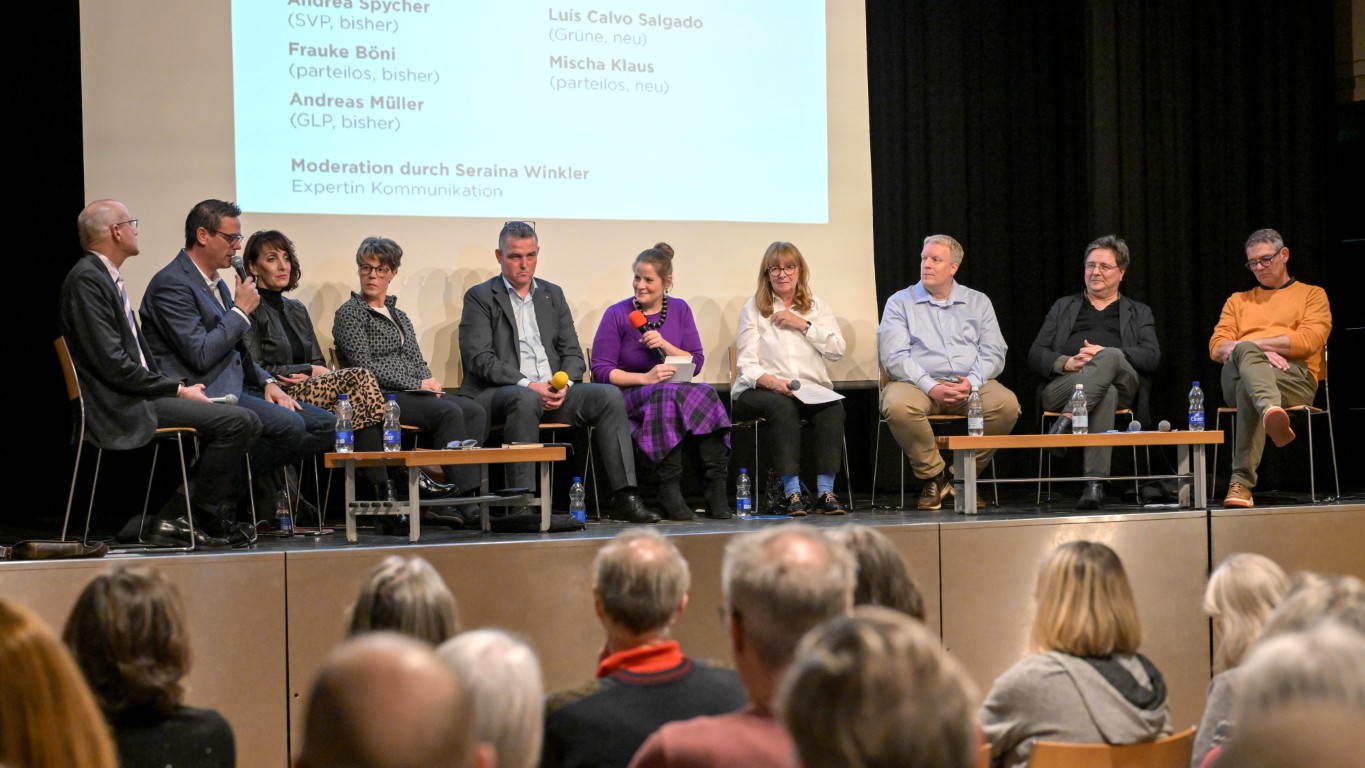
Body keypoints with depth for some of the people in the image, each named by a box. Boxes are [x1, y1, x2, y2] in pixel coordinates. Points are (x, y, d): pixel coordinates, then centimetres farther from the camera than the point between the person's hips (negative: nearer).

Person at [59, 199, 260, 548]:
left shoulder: (107, 277, 19)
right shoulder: (86, 280, -13)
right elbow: (112, 363, -20)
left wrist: (179, 388, 5)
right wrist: (178, 390, -13)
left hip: (135, 397, 10)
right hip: (119, 407, -10)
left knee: (241, 421, 11)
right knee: (239, 422, -18)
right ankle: (195, 519, -6)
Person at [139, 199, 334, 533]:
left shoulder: (215, 282, 20)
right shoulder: (172, 284, -11)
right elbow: (201, 355, -20)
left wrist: (267, 382, 8)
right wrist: (241, 310, -10)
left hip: (236, 387, 10)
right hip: (205, 393, -10)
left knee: (326, 425, -3)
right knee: (289, 425, -30)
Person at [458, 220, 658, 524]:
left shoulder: (553, 294, 21)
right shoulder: (480, 297, 4)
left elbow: (572, 352, 16)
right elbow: (479, 359, -8)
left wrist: (565, 384, -6)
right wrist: (527, 385, -18)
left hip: (553, 391, 5)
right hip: (498, 393, -5)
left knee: (610, 395, -19)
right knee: (526, 400, -39)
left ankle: (624, 498, -24)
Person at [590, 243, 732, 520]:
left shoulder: (680, 310, 11)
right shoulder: (617, 314, 1)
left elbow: (696, 363, 7)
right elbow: (601, 370, -4)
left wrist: (665, 345, -10)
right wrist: (645, 378, -16)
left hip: (679, 391, 4)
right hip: (630, 396, -3)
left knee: (706, 393, -30)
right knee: (668, 395, -36)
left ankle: (717, 486, -35)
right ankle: (669, 491, -35)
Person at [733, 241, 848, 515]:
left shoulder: (817, 306, 18)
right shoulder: (753, 308, 10)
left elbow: (837, 351, 4)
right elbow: (746, 365, -1)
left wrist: (803, 325, -4)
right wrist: (772, 381, -22)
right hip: (761, 390, -2)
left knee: (833, 407, -31)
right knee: (782, 406, -37)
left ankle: (825, 491, -32)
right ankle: (792, 493, -38)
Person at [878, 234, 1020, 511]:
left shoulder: (978, 302, 17)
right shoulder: (900, 302, 10)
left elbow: (994, 353, 8)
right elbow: (894, 356, -3)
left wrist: (972, 382, -13)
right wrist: (931, 387, -18)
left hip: (971, 385, 2)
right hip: (919, 383, -2)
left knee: (1007, 403, -29)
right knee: (897, 405, -36)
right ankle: (933, 477, -13)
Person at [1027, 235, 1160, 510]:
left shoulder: (1139, 313, 28)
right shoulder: (1064, 307, 31)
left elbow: (1151, 357, 7)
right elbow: (1035, 355, 17)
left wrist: (1104, 354, -10)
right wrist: (1067, 363, -7)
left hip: (1123, 382, 0)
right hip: (1063, 383, 0)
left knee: (1109, 357, -39)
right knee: (1106, 393, -39)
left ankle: (1067, 420, -50)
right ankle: (1095, 483, -51)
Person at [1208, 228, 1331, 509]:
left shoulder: (1312, 295, 22)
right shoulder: (1238, 300, 32)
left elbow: (1309, 341, 0)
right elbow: (1216, 346, 15)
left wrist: (1249, 344, -6)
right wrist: (1257, 351, -7)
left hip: (1295, 377, -2)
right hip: (1235, 376, 2)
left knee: (1249, 388, -40)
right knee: (1246, 352, -38)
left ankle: (1242, 482, -51)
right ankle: (1272, 412, -70)